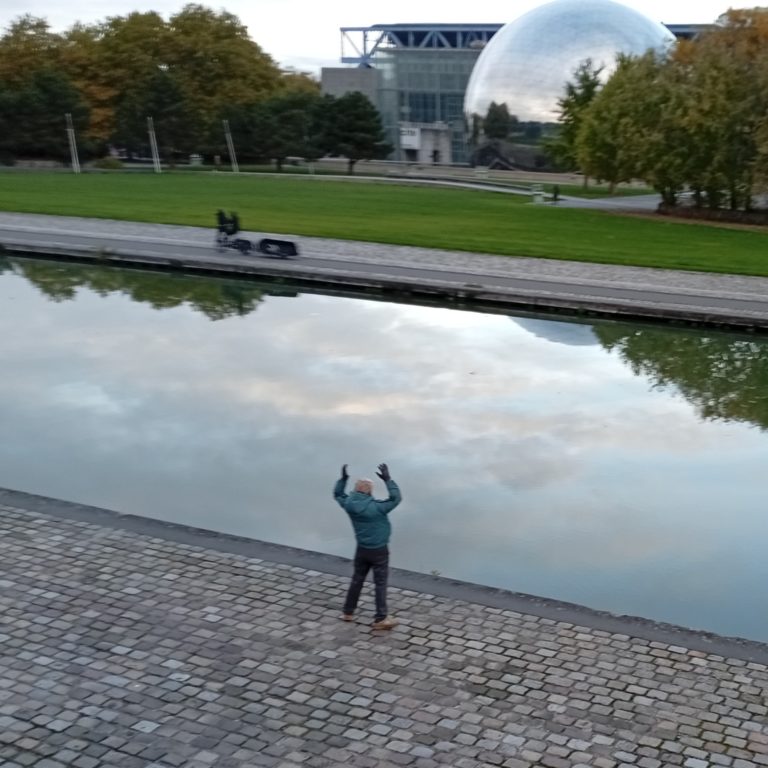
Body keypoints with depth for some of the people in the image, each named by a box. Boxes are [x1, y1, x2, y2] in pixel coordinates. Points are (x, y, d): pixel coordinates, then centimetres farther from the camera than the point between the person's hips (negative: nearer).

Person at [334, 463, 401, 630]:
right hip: (379, 550, -5)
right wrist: (387, 480, -21)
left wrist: (343, 479, 6)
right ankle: (380, 619, 7)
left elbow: (337, 494, 9)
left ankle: (348, 612, 28)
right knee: (380, 584, 4)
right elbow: (396, 498, -21)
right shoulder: (376, 507, -26)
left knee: (357, 580, 19)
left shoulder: (350, 504, -10)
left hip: (362, 550, 5)